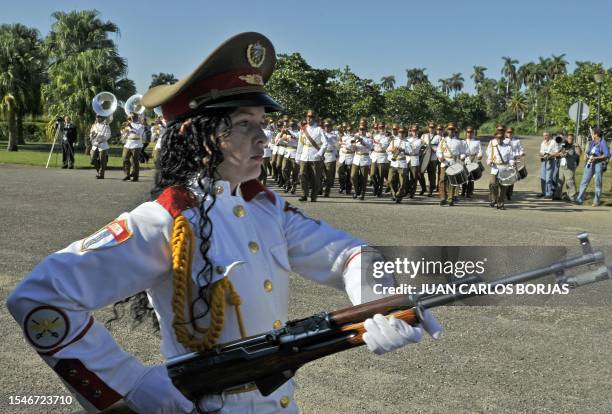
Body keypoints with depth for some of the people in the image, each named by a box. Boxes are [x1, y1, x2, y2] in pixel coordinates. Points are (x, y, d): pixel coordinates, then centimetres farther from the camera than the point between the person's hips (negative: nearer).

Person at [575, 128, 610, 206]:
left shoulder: (603, 143, -7)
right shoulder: (591, 142, 14)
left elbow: (607, 155, -12)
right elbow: (587, 152, 22)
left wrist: (596, 158, -18)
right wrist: (586, 155, -1)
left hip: (599, 164, -6)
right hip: (590, 164, 6)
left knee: (598, 183, -1)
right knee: (584, 182, 1)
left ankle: (597, 201, 5)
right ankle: (579, 199, 0)